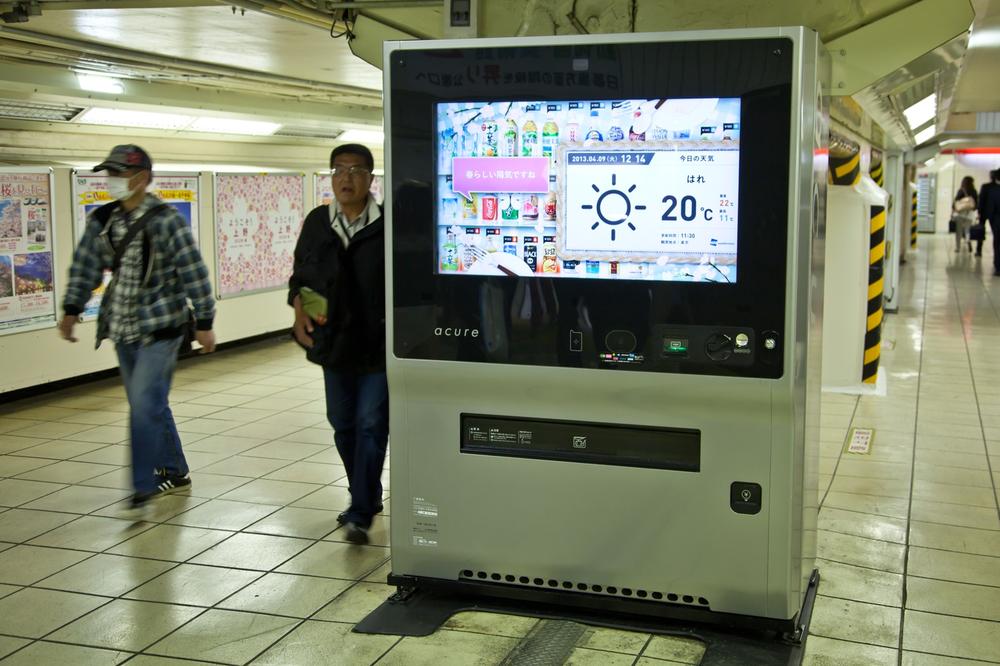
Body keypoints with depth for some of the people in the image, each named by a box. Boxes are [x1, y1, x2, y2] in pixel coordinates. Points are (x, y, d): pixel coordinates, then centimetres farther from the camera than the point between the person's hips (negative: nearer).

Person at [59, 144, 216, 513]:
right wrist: (72, 309, 1)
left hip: (159, 329, -6)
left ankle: (145, 485, -3)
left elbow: (194, 273, -12)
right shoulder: (101, 220, 5)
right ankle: (174, 472, 27)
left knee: (144, 405, -12)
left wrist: (204, 322, -11)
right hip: (123, 330, 6)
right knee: (150, 405, 13)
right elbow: (85, 266, 9)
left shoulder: (166, 221, -13)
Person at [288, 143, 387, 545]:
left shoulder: (387, 224, -9)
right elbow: (300, 274, 15)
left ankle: (360, 514, -1)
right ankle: (366, 498, 32)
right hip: (334, 342, 5)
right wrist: (299, 308, -1)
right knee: (342, 423, 14)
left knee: (371, 425, -5)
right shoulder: (317, 222, 5)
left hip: (379, 344, -5)